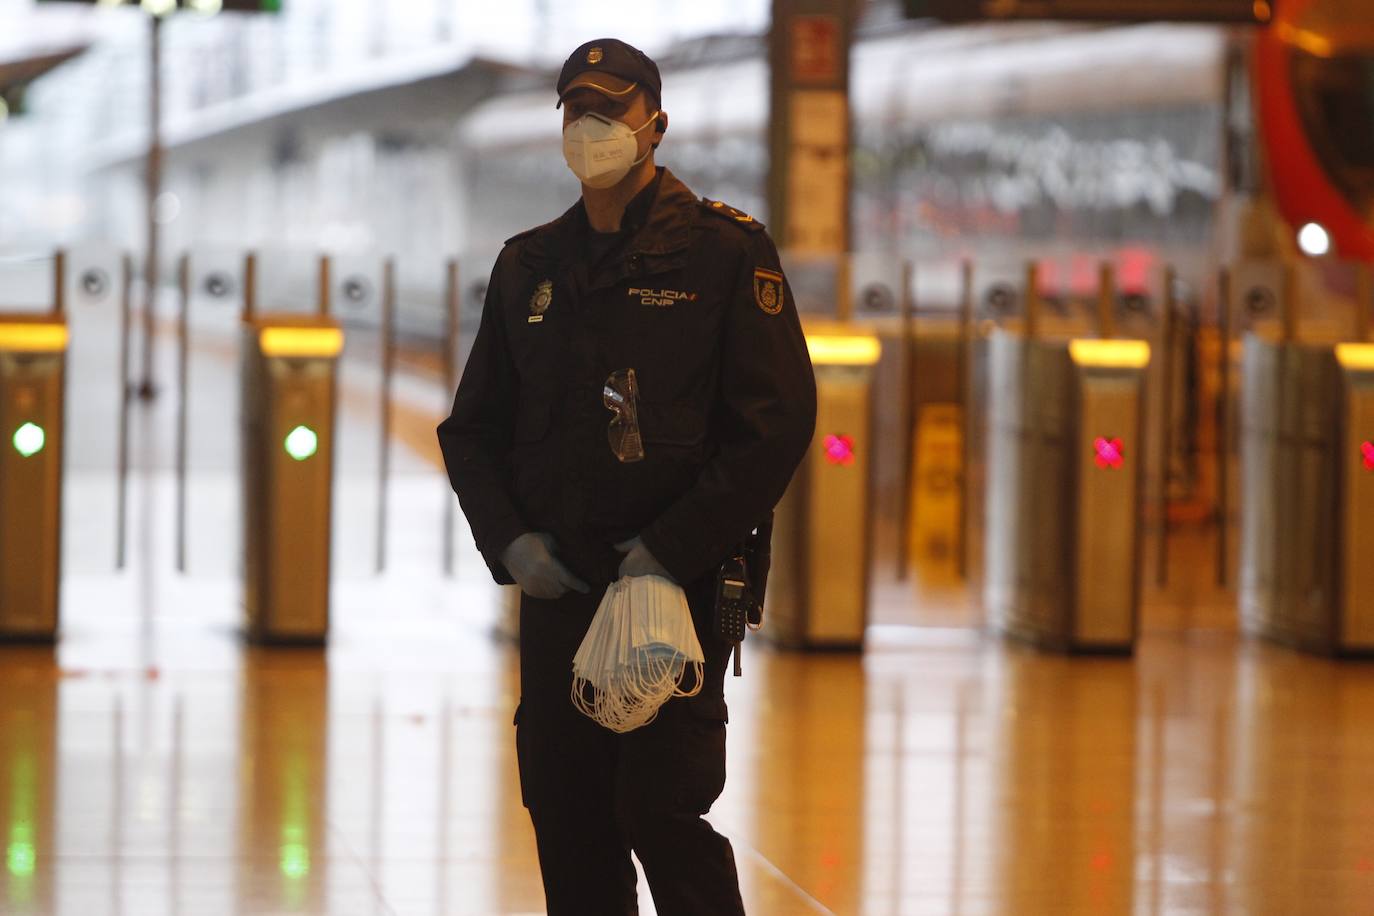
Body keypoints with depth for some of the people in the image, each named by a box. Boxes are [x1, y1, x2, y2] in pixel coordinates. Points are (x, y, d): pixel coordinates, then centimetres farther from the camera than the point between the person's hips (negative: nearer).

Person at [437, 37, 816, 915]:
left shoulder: (726, 250, -2)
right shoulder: (528, 265, 14)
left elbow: (777, 422, -9)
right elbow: (473, 428, 18)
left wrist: (670, 552, -14)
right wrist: (509, 539, 0)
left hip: (680, 583, -5)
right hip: (555, 584, 5)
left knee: (659, 807, -10)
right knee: (564, 814, 6)